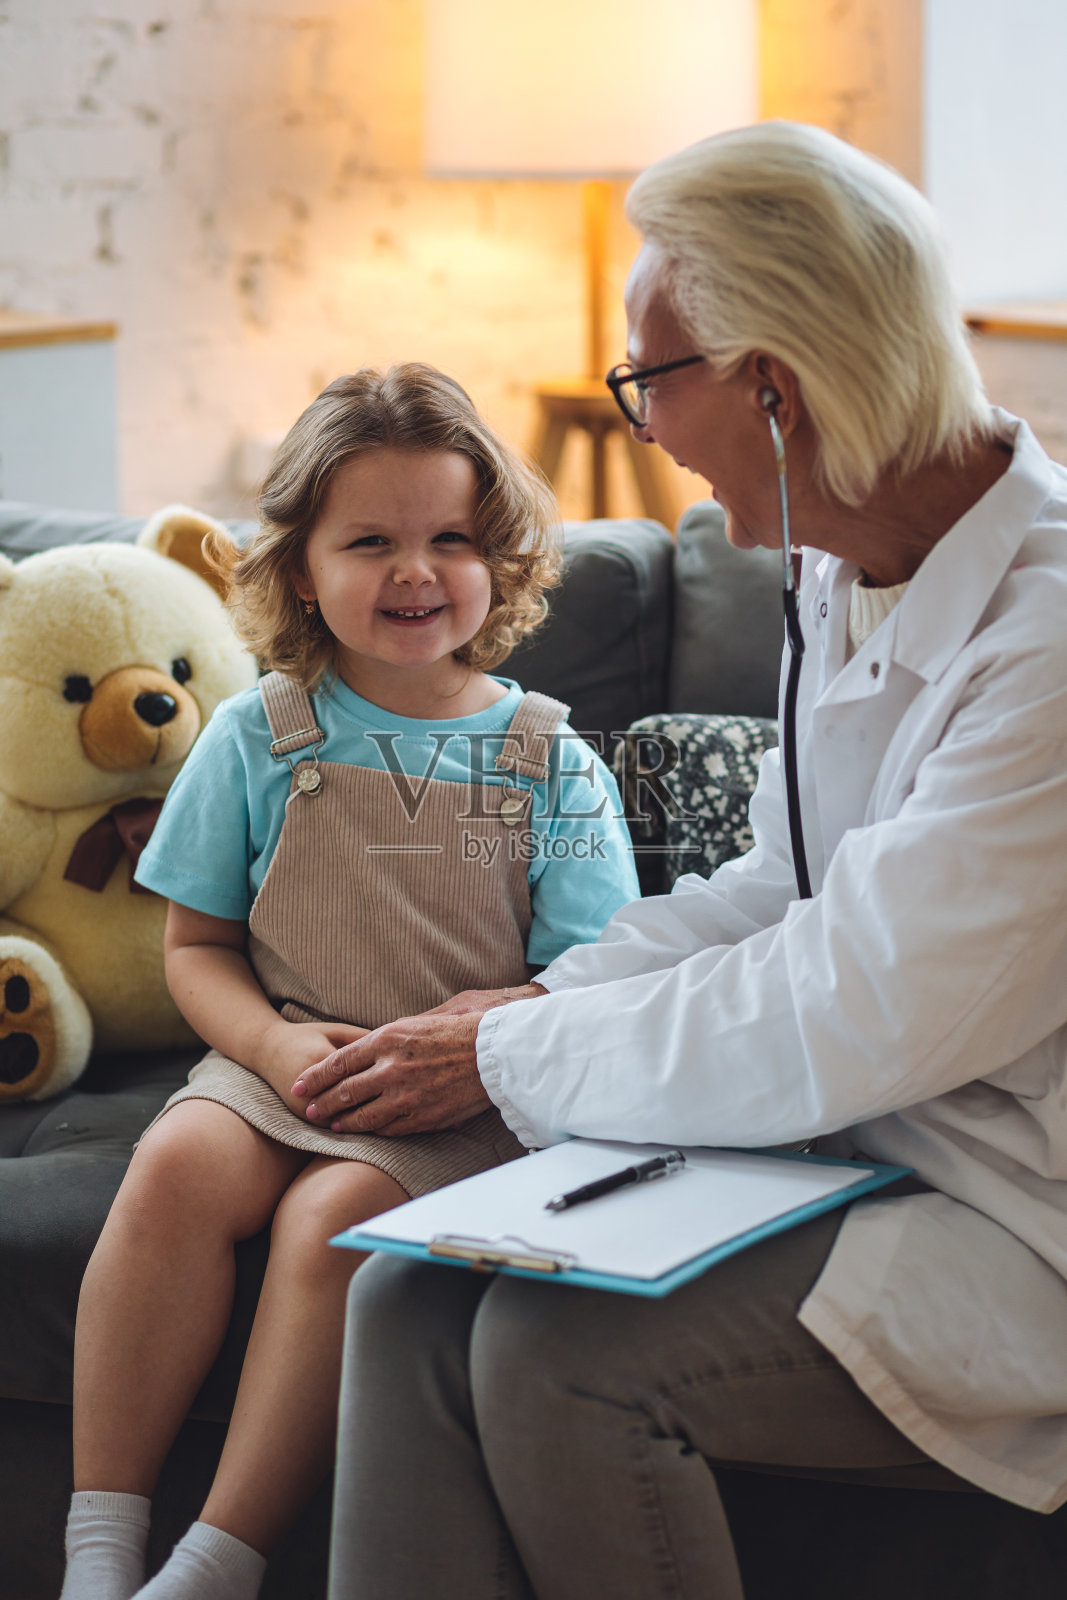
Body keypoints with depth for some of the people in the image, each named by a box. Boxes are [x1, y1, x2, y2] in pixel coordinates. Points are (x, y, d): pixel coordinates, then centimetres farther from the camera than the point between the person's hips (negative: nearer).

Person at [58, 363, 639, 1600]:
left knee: (333, 1213, -30)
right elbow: (196, 944, 10)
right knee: (177, 1165, -28)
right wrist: (277, 1044, -10)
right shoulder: (259, 736, 6)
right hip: (282, 1064, 2)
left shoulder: (551, 764, 1)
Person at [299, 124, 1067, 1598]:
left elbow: (840, 1029, -23)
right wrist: (546, 1000, 2)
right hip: (853, 1157, 8)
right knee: (411, 1303, -11)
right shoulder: (850, 575, 7)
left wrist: (510, 1059, -10)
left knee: (557, 1350, -24)